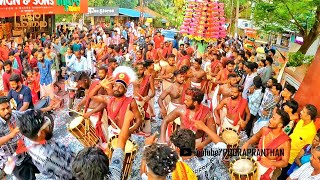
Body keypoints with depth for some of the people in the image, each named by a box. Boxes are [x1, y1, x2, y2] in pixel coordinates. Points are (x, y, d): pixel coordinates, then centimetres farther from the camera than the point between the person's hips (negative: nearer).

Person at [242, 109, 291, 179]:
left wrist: (270, 163, -31)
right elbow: (256, 136, 12)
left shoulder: (285, 142, -24)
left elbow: (285, 162, -16)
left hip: (267, 168, -4)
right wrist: (247, 143, -5)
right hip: (254, 160, 4)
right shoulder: (265, 130, -12)